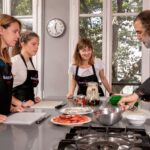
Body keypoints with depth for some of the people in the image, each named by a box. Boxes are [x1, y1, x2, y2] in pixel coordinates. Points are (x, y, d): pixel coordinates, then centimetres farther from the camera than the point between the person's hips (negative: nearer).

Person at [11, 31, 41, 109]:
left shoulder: (30, 62, 10)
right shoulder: (15, 61, -15)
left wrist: (33, 98, 7)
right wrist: (21, 104, -22)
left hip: (29, 106, 7)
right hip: (18, 107, -7)